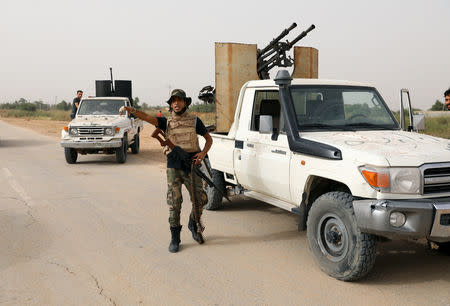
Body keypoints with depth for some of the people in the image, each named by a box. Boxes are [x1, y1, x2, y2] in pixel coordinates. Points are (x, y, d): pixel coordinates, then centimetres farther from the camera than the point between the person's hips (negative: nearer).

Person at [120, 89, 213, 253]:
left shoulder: (194, 120, 7)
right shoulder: (167, 122, 8)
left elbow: (209, 138, 15)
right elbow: (147, 117, -8)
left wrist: (203, 153, -4)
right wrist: (132, 110, -27)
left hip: (191, 165, 0)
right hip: (173, 167, 0)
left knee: (200, 200, -2)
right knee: (174, 203, -4)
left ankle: (193, 224, 28)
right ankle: (175, 237, 8)